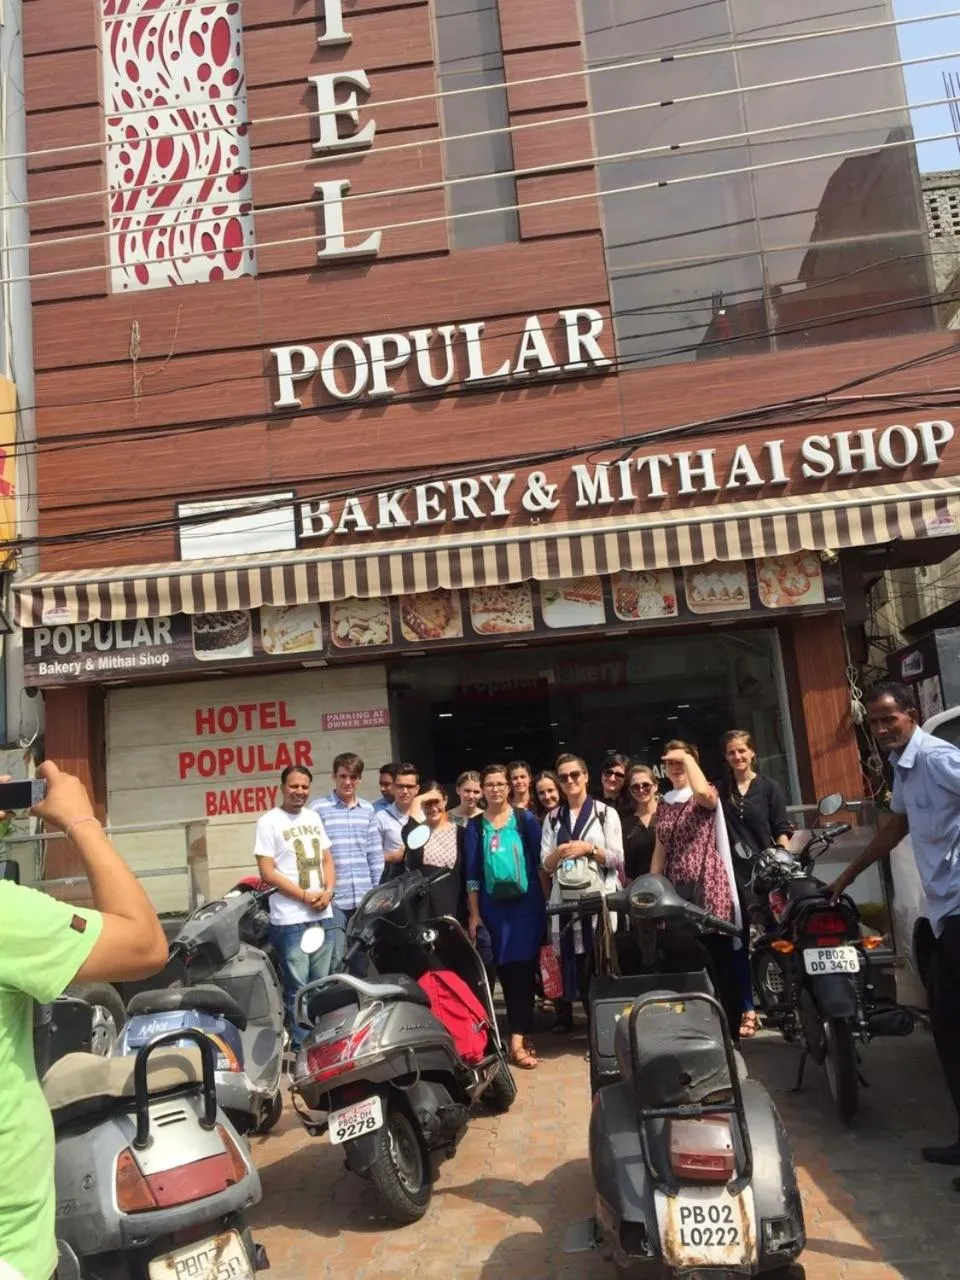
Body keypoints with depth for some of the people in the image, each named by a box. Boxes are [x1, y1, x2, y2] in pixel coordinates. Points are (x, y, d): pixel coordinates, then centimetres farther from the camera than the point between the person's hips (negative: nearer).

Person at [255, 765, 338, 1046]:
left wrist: (328, 892, -3)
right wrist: (305, 896, -14)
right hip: (291, 919, -6)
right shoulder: (269, 821, -7)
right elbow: (267, 872, -11)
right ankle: (302, 1047, 10)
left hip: (324, 916, 6)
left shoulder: (313, 817, 12)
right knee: (298, 988, -1)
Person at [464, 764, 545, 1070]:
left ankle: (517, 1040, -6)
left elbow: (540, 861, 2)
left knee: (522, 967, -7)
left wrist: (545, 900, -1)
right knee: (505, 970, 4)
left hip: (526, 903, -1)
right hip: (492, 906, 2)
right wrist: (474, 914, 0)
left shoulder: (526, 819, 1)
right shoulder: (475, 826, 5)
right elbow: (472, 873, 4)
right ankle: (523, 1031, 16)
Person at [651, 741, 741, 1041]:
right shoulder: (665, 804, 15)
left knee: (718, 962, -1)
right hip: (676, 891, 5)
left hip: (709, 888, -5)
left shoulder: (708, 794, 0)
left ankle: (729, 1030, 8)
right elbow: (660, 850, 15)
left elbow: (702, 793, -27)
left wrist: (687, 757, -14)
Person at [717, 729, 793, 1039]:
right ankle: (747, 1010, 12)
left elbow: (782, 830, 0)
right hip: (733, 873, 2)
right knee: (739, 944, 5)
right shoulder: (720, 789, 10)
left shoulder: (769, 787, 3)